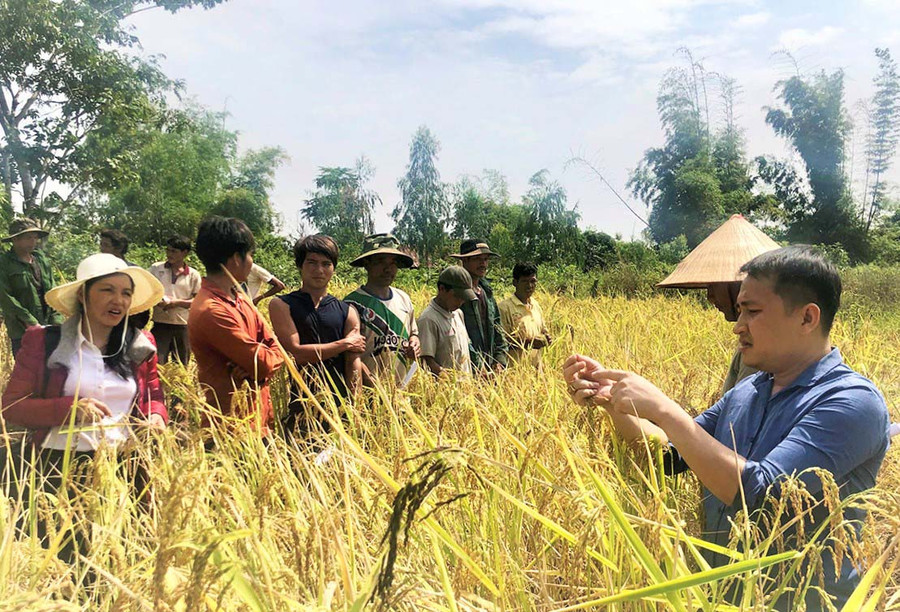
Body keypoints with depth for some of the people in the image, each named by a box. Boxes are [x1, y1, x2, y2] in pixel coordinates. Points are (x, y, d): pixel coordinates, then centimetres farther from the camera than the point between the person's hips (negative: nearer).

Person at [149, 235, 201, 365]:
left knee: (182, 365, 11)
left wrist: (177, 302, -14)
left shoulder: (193, 275, 1)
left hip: (183, 325, 0)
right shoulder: (156, 268, 4)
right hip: (160, 323, 0)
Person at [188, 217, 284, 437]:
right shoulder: (212, 311, -22)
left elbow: (276, 350, 5)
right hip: (234, 427, -8)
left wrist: (255, 368, -14)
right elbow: (264, 363, -20)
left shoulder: (238, 297, 8)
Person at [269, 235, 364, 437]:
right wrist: (345, 344, -3)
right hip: (301, 406, -2)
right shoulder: (281, 305, 2)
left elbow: (353, 364, 3)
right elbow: (297, 352, -10)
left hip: (339, 404, 3)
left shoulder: (347, 312, 10)